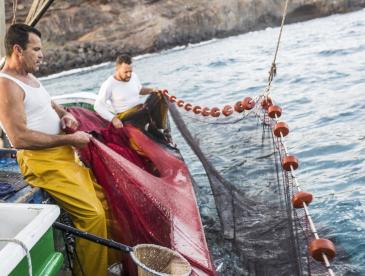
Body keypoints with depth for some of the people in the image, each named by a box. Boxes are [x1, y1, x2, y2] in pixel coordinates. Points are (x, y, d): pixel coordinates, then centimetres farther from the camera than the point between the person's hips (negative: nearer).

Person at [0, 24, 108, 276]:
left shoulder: (30, 77, 15)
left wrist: (65, 115, 6)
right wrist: (69, 139, -18)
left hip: (65, 155, 10)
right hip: (43, 162, -10)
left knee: (103, 200, 11)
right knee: (92, 214, -17)